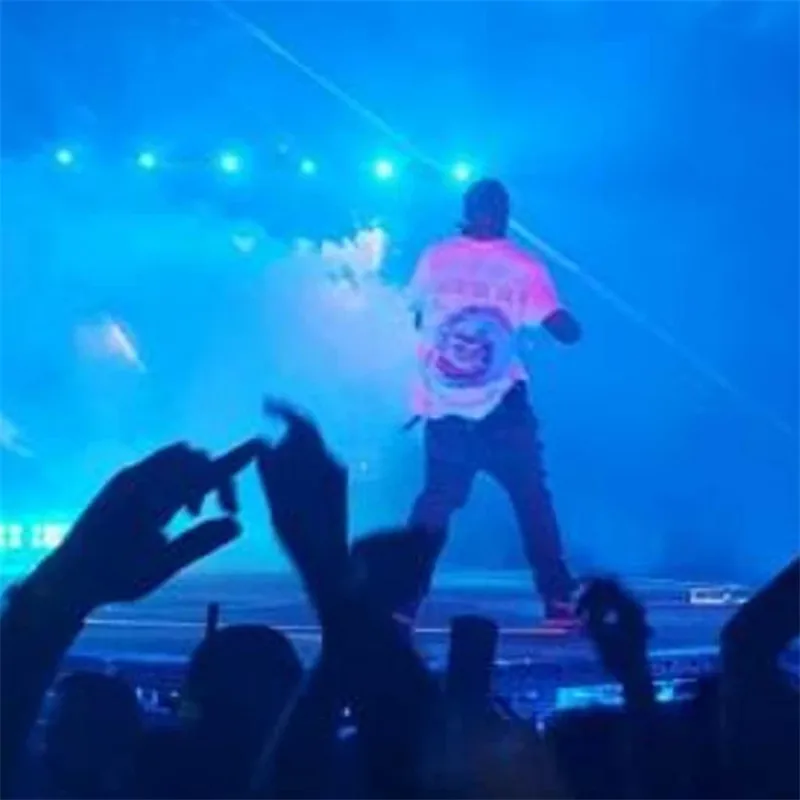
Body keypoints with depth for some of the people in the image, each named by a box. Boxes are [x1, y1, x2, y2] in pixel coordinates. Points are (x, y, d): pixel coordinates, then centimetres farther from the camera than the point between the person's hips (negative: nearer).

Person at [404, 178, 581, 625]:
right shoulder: (524, 268, -4)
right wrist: (568, 321, 10)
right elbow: (566, 330, -11)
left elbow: (415, 316, 16)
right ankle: (559, 599, 4)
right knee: (532, 500, 7)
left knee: (435, 502, 12)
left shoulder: (436, 258, 3)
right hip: (501, 407, -2)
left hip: (443, 406, 3)